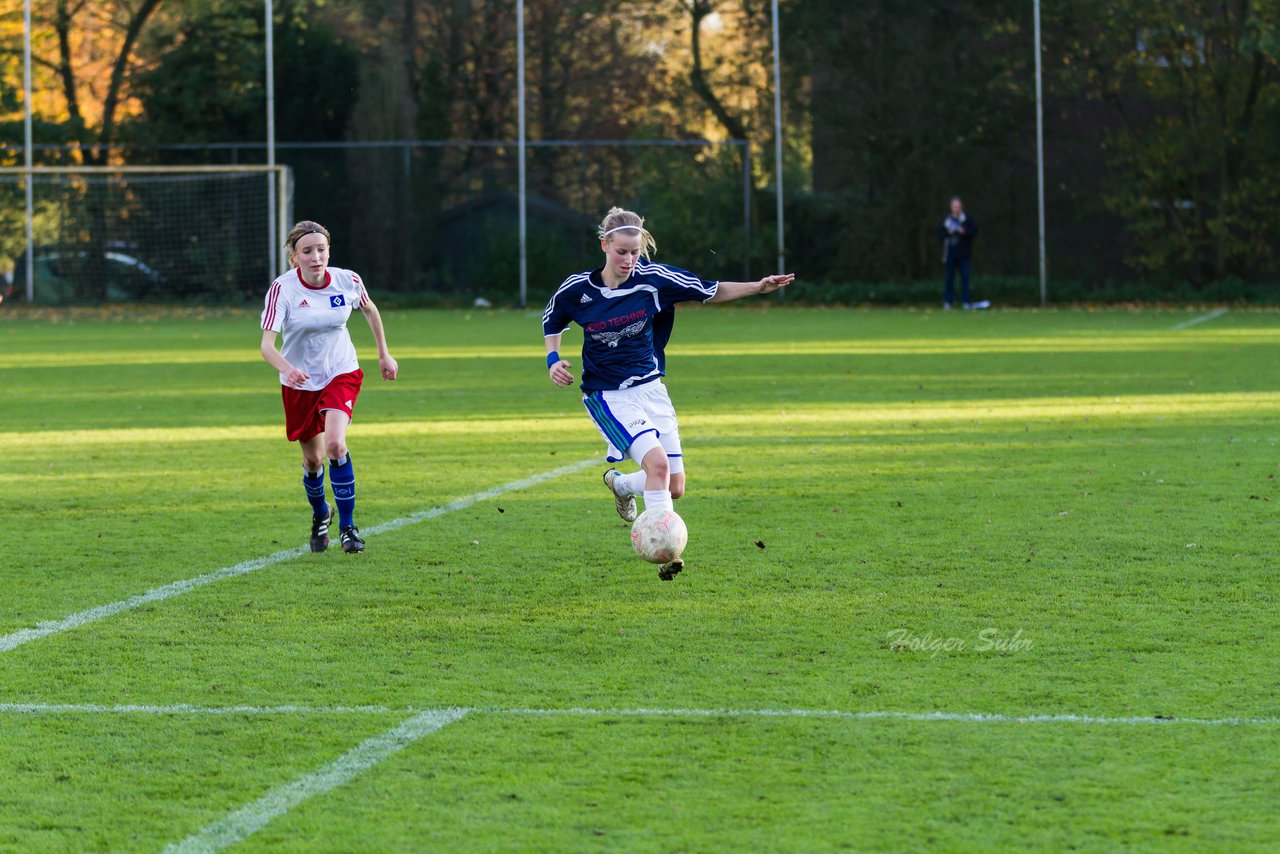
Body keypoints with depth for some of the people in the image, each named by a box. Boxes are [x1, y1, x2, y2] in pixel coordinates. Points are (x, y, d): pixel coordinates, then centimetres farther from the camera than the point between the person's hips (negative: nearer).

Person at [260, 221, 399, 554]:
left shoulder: (347, 281, -12)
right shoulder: (282, 289, -20)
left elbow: (369, 309, 12)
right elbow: (267, 342, -29)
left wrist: (384, 354, 15)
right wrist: (286, 368, -48)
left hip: (341, 374, 0)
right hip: (300, 382, 0)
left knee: (335, 444, -23)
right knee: (313, 458, 10)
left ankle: (347, 526, -9)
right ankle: (320, 514, 42)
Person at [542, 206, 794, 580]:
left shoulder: (653, 279, -9)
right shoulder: (577, 289, -10)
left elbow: (710, 292, 1)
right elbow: (551, 322, 10)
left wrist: (758, 287, -10)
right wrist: (553, 360, -6)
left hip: (650, 387, 4)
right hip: (608, 395, -4)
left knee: (674, 487, 3)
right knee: (657, 462, -26)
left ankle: (620, 483, 36)